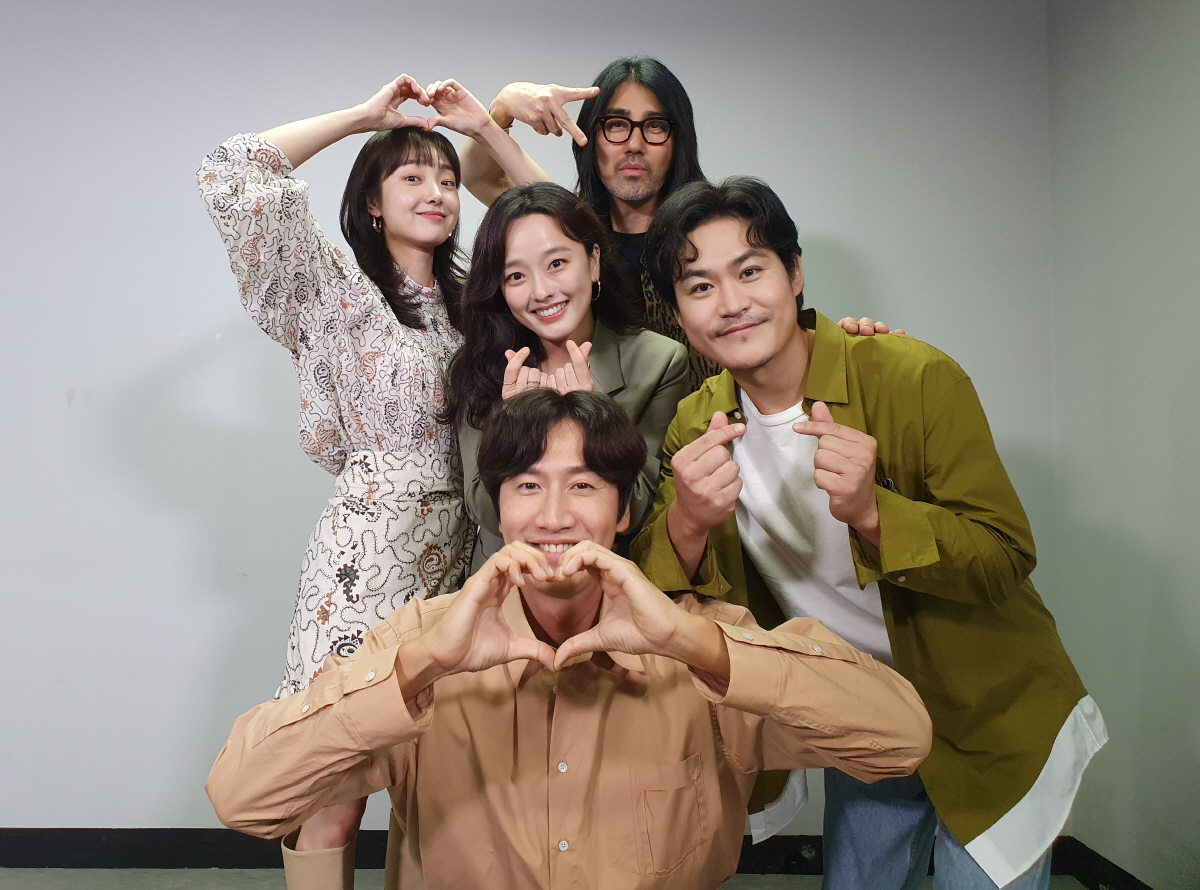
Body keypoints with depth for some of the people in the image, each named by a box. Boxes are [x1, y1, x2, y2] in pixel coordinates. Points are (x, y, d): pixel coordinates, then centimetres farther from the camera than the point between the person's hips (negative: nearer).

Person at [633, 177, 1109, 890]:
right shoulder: (698, 425, -9)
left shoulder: (916, 378, -23)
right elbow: (659, 607, -12)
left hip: (987, 718, -4)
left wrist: (871, 512, -41)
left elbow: (1007, 558, -23)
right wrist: (688, 522, -34)